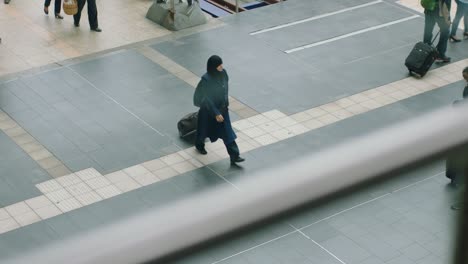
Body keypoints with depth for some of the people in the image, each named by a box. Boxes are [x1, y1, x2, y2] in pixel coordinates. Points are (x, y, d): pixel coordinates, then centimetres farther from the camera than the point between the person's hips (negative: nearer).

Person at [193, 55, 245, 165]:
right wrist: (216, 113, -23)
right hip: (208, 109, -5)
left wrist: (226, 104, 16)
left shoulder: (223, 73, -11)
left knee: (227, 132, 5)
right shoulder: (206, 80, -30)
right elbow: (207, 99, -24)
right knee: (205, 128, 21)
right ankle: (199, 145, 51)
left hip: (222, 108, 5)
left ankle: (234, 156, 7)